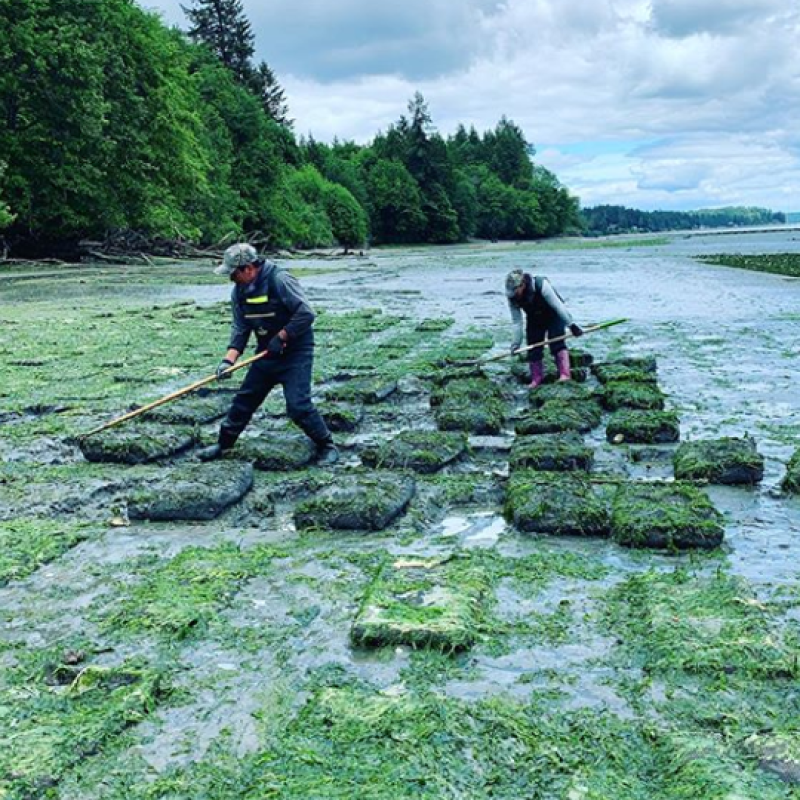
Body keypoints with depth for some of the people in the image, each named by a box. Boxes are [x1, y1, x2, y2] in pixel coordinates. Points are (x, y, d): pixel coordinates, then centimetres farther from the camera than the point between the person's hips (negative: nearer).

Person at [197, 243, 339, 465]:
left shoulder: (279, 280, -23)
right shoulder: (239, 291, 1)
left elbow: (306, 314, -24)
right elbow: (240, 328, 3)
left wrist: (281, 337, -22)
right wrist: (229, 359, -9)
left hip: (296, 352, -7)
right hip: (267, 353, 7)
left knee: (298, 406, -15)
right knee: (244, 400, 12)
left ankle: (327, 446, 4)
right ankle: (223, 444, 29)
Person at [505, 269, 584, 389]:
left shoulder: (541, 285, -35)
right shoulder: (512, 298, -21)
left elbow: (558, 306, -30)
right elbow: (516, 321, -14)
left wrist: (571, 325, -27)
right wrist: (516, 343, -16)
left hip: (553, 315, -4)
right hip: (534, 319, 5)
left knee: (557, 342, -20)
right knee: (533, 348, 1)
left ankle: (564, 374, -23)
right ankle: (536, 378, 13)